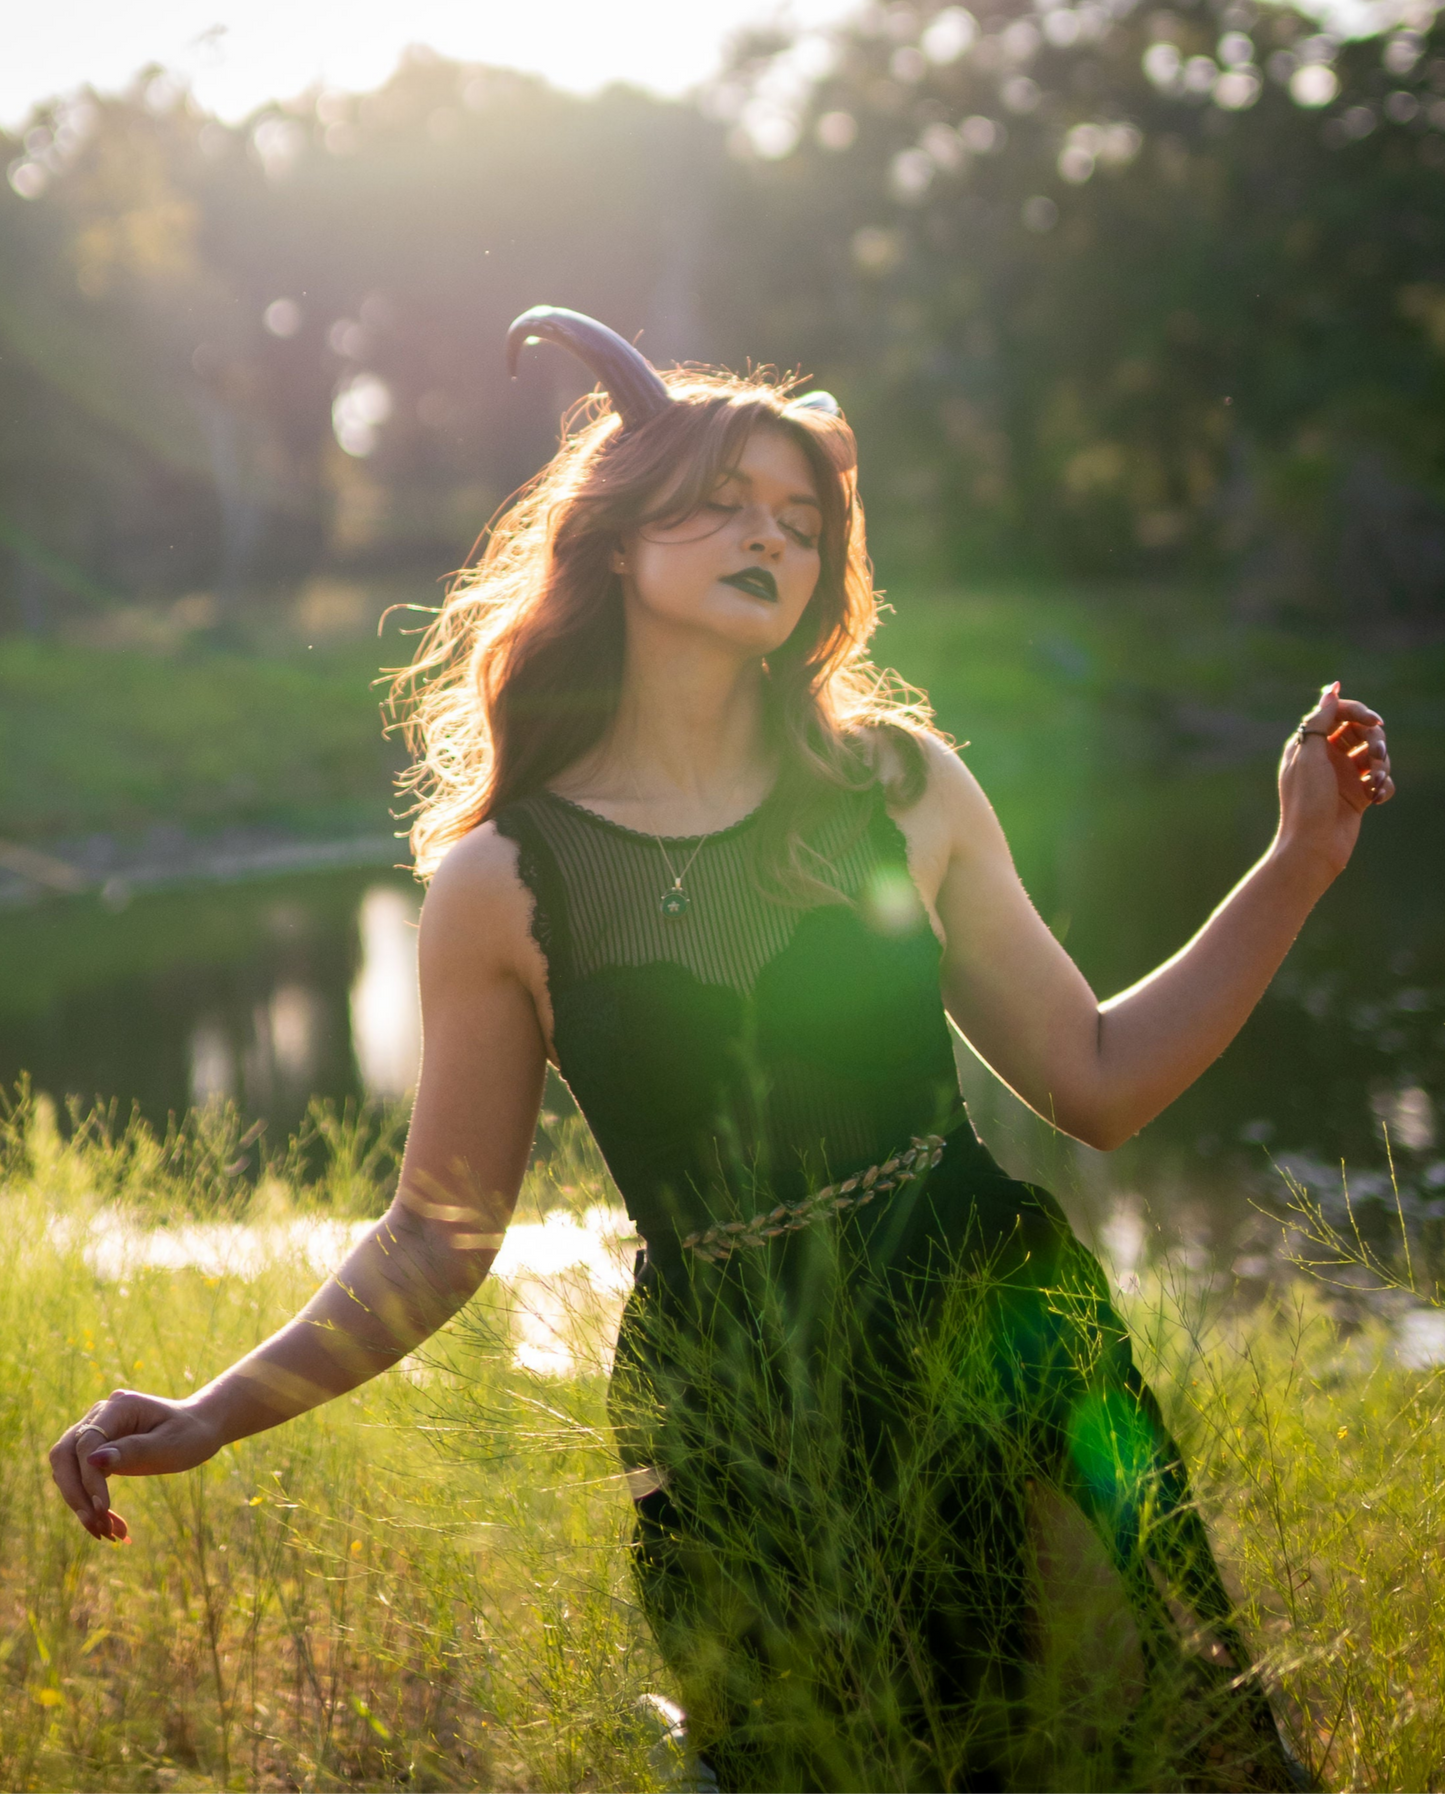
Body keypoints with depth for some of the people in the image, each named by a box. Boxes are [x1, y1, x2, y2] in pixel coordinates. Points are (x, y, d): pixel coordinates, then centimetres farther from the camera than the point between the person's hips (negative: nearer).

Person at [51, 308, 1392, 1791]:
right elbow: (435, 1238, 2)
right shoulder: (502, 885, -5)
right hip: (741, 1441, -2)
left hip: (1002, 1358, 2)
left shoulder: (900, 786, 2)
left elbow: (1096, 1082, 7)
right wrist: (214, 1413, -6)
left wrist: (1297, 865, 1)